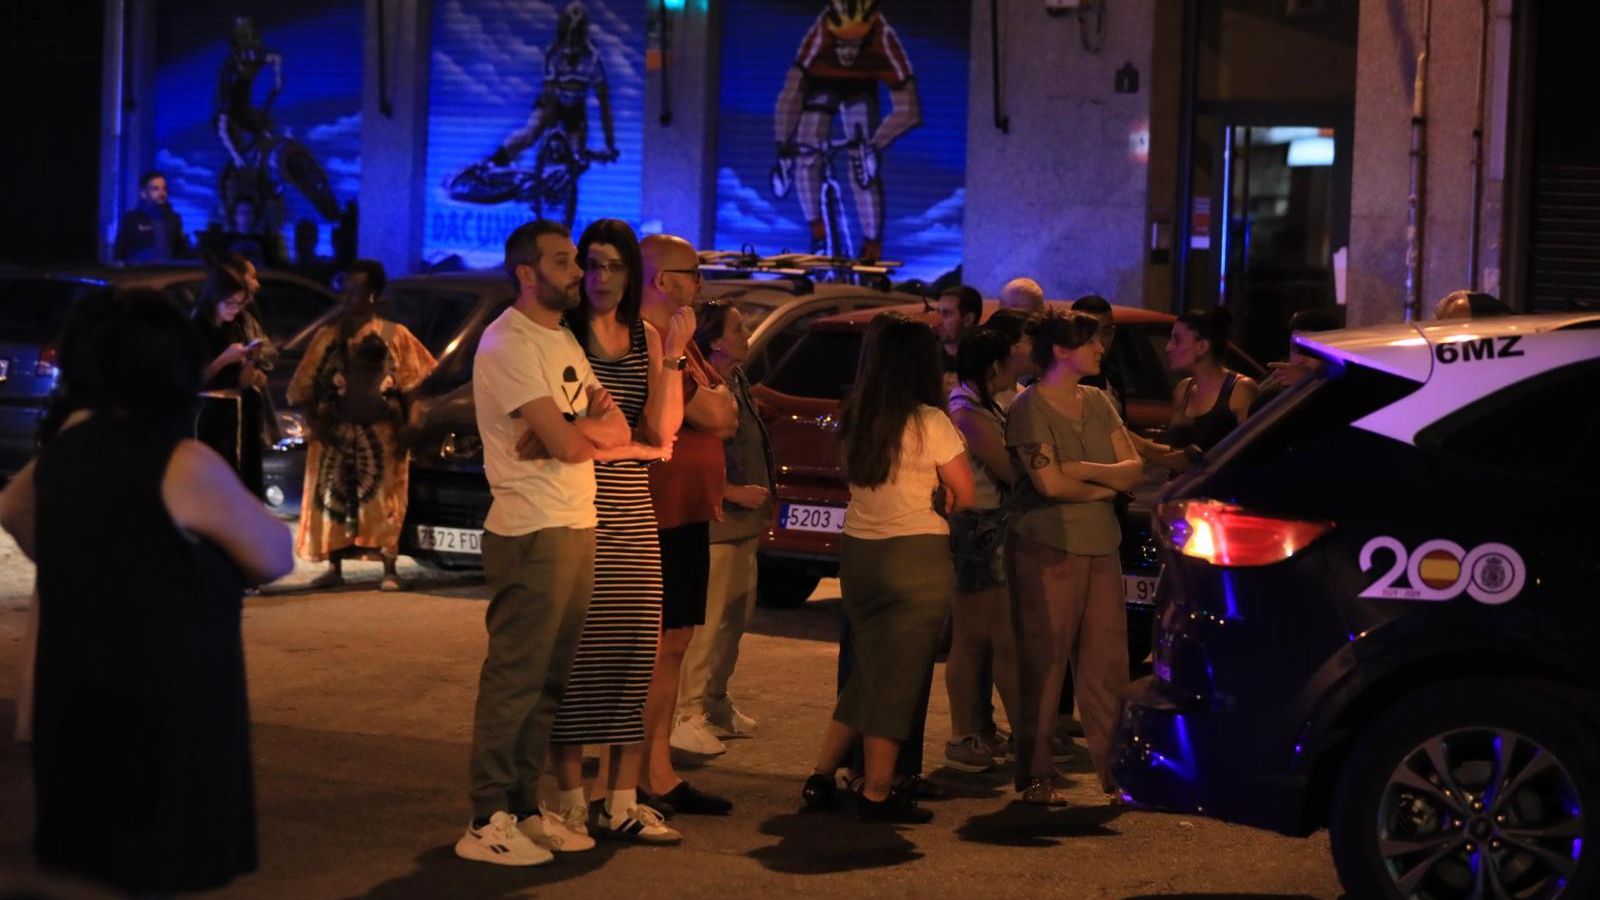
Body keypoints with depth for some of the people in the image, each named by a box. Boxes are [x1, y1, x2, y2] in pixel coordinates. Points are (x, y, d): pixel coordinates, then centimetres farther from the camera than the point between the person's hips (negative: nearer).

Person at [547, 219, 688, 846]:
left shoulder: (646, 339, 11)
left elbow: (661, 430, 1)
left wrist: (671, 355, -6)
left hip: (631, 510, 5)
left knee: (636, 647, 4)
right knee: (574, 646, -4)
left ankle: (622, 802, 11)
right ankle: (571, 799, 5)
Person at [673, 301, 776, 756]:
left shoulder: (738, 383, 13)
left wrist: (763, 498, 20)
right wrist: (735, 493, -20)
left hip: (745, 523, 10)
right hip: (714, 524, -10)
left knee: (736, 616, 17)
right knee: (707, 622, -7)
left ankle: (715, 700, 29)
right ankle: (687, 716, 0)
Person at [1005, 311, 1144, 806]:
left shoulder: (1098, 402, 12)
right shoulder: (1029, 408, -7)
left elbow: (1134, 469, 5)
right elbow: (1050, 483, -17)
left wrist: (1084, 471, -12)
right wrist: (1107, 486, -3)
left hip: (1101, 546, 6)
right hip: (1047, 547, -6)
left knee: (1108, 662, 5)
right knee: (1044, 662, -2)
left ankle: (1116, 768, 12)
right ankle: (1035, 776, 5)